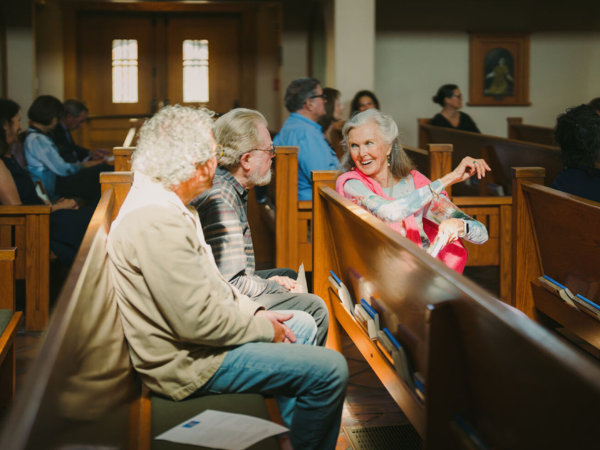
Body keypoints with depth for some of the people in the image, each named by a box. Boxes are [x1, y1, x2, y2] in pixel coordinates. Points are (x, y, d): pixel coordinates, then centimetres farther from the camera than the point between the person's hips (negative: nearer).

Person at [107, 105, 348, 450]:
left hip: (200, 329, 11)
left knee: (303, 324, 22)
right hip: (189, 360, -11)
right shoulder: (156, 222, -28)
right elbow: (197, 322, -28)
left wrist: (255, 311, 6)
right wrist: (263, 328, -14)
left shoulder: (162, 201, 6)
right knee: (331, 371, -11)